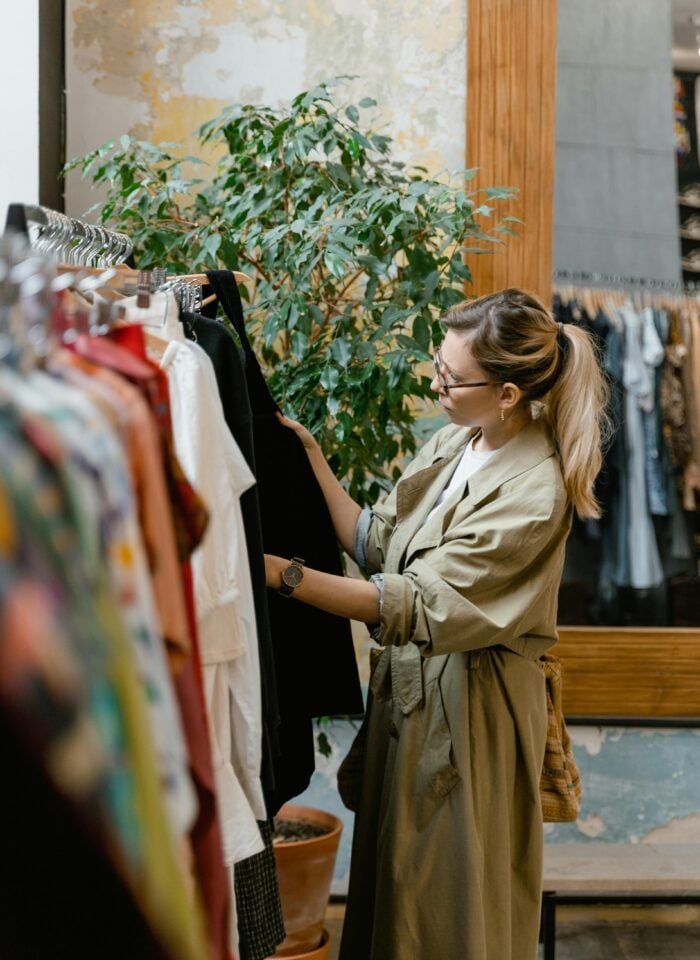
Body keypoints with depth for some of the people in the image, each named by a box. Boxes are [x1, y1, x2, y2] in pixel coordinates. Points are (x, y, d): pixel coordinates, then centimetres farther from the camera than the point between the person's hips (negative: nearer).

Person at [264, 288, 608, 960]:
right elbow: (375, 541, 4)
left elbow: (417, 603, -26)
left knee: (449, 901, 10)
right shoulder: (454, 442, 2)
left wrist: (282, 573, -28)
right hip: (408, 682, 8)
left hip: (466, 704, -8)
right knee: (391, 878, 21)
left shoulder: (532, 495, -23)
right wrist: (312, 457, -2)